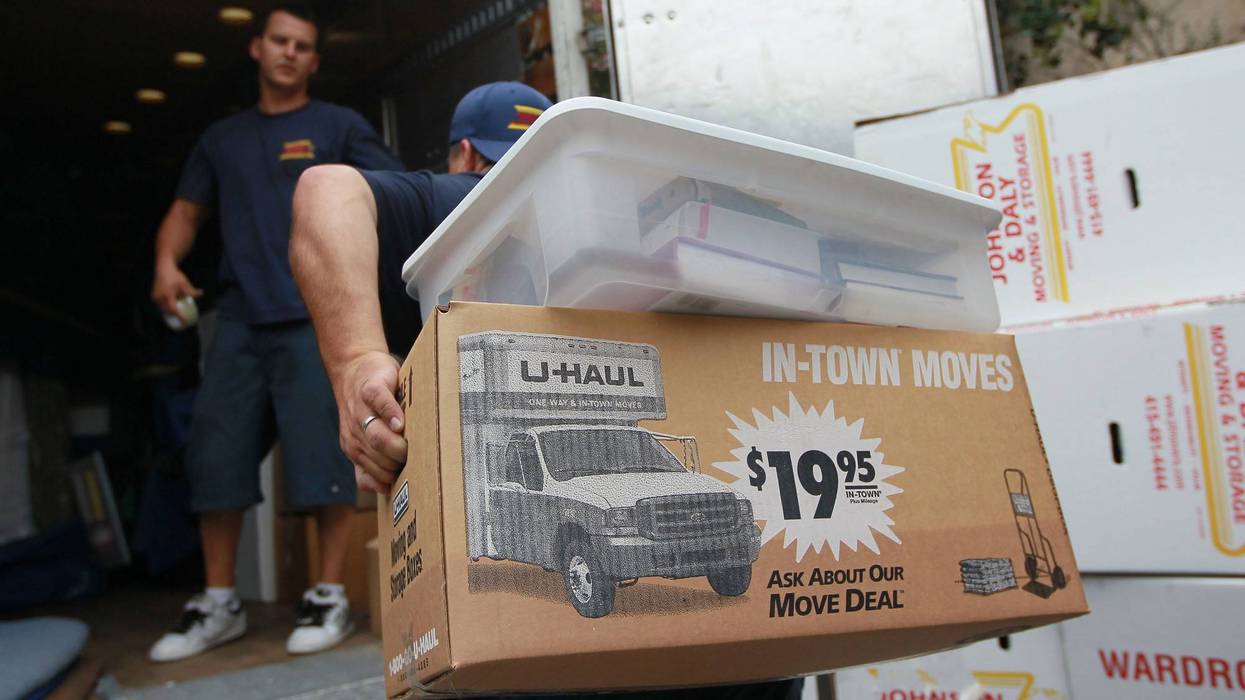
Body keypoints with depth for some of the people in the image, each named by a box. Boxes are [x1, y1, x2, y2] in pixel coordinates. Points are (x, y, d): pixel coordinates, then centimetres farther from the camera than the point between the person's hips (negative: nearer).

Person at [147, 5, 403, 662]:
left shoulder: (338, 126, 9)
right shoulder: (221, 138, 22)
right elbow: (185, 211, 21)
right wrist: (167, 262, 0)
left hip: (317, 314, -4)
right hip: (241, 317, 5)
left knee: (322, 452, -8)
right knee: (214, 454, 4)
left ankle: (329, 596, 4)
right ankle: (219, 602, 17)